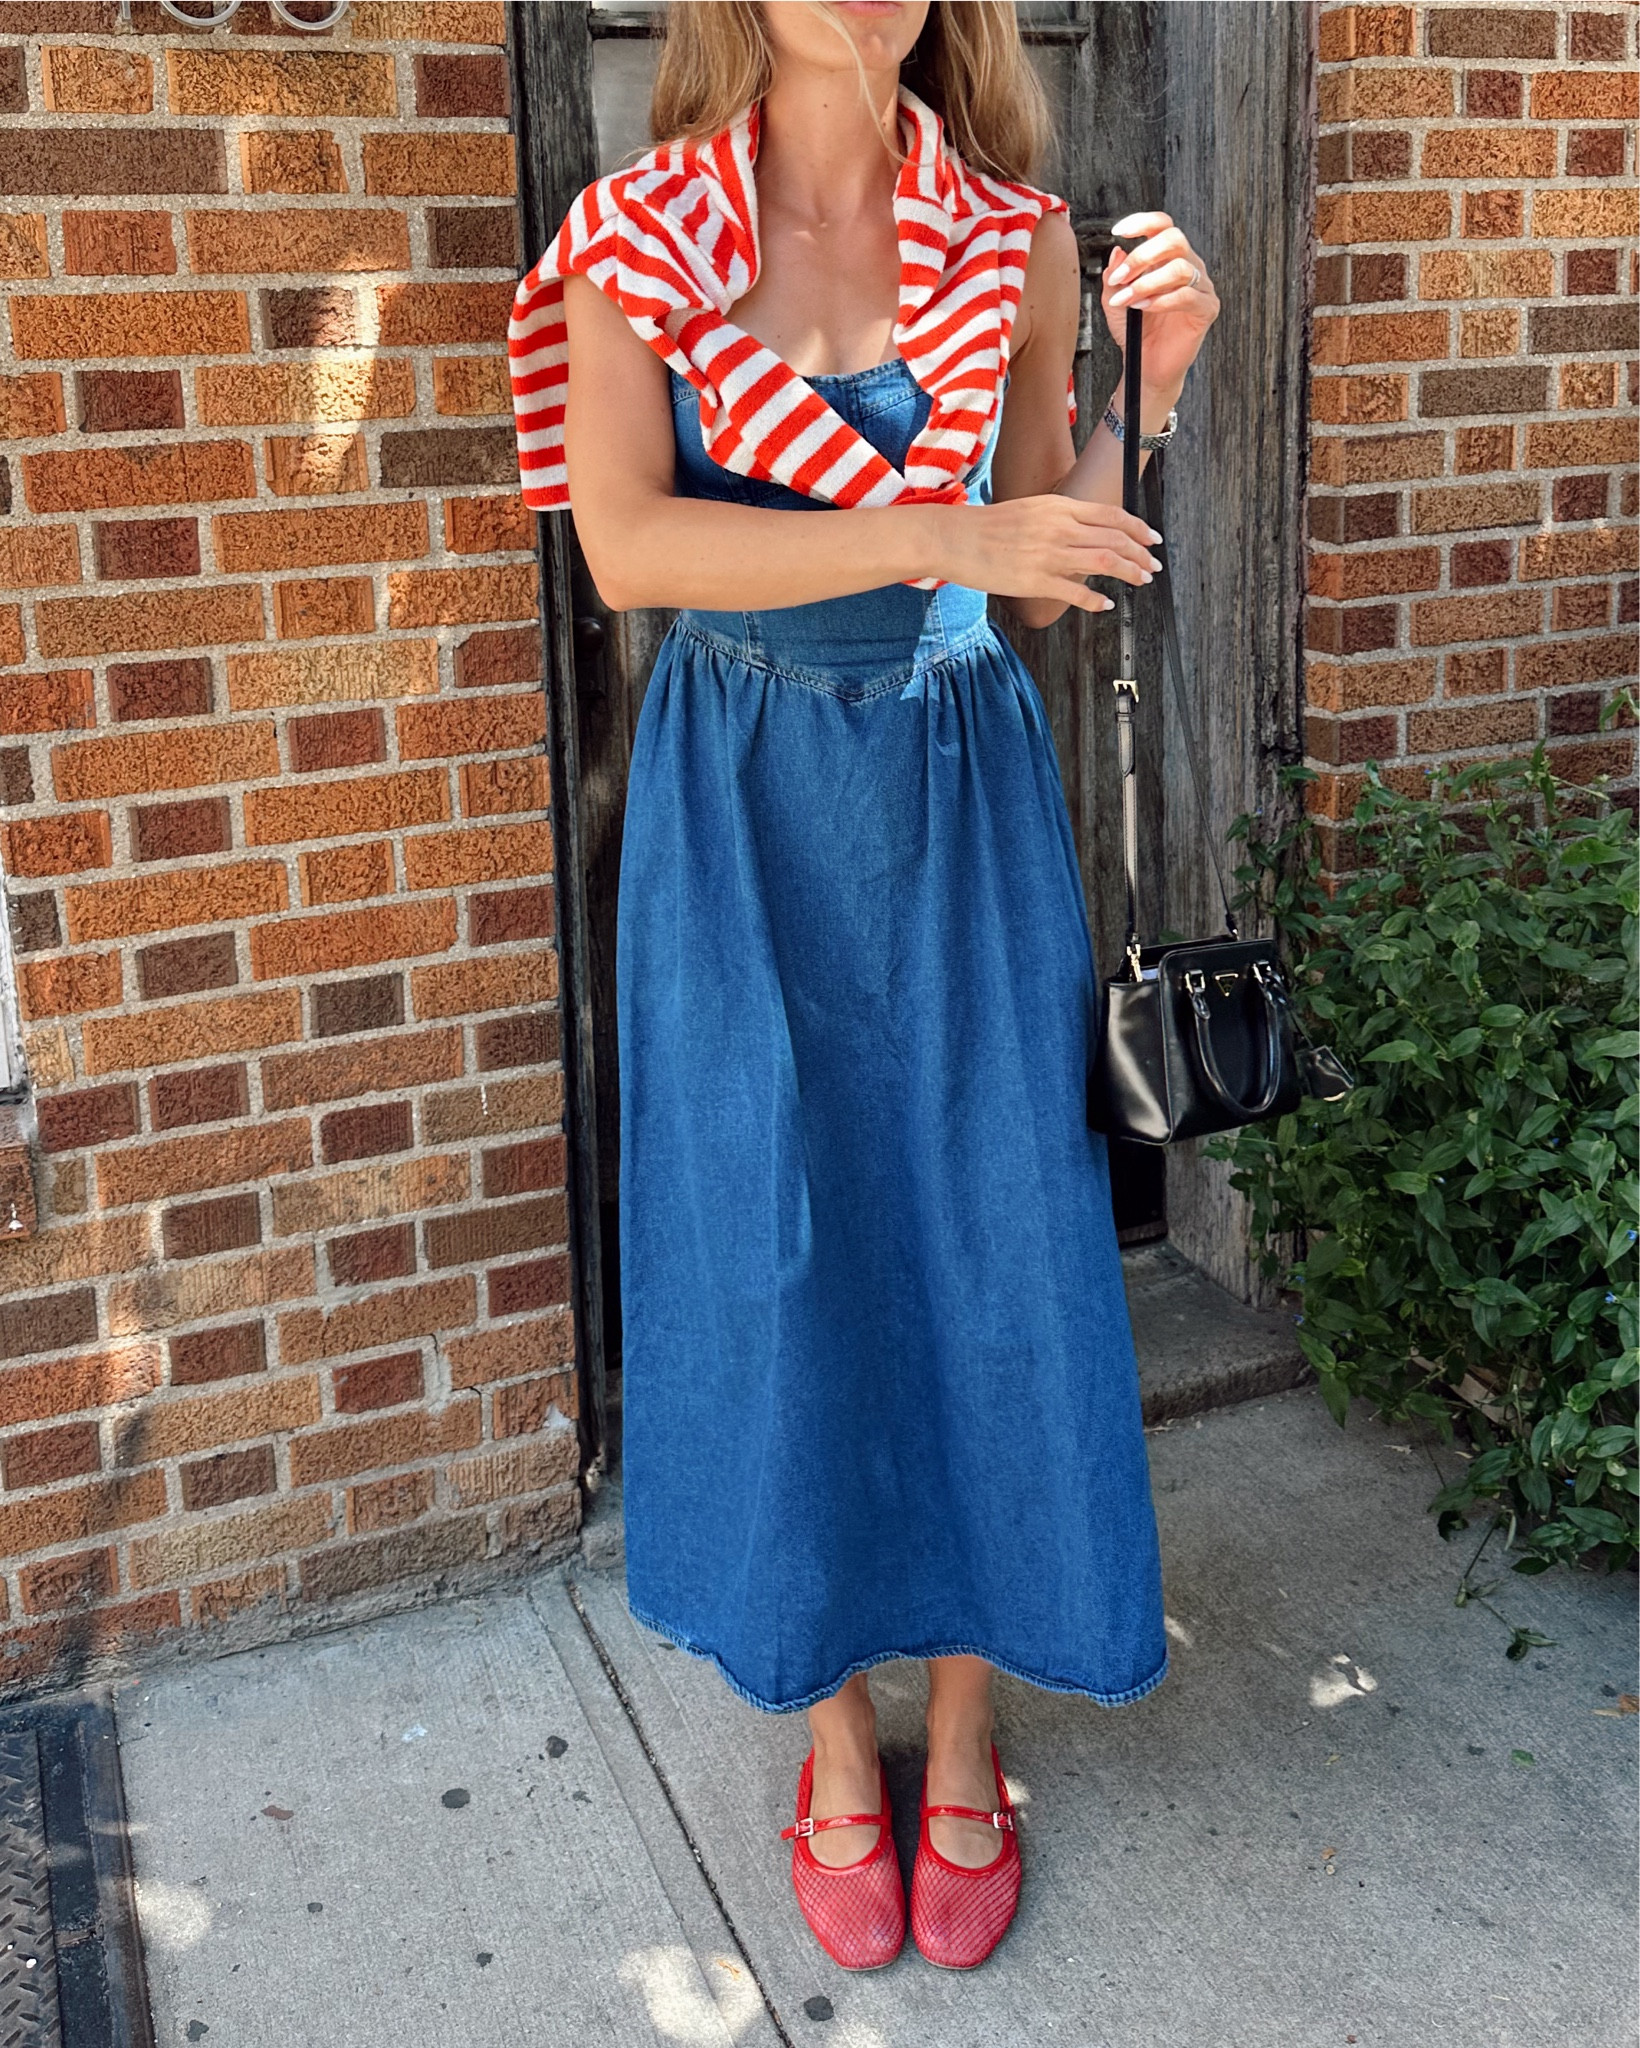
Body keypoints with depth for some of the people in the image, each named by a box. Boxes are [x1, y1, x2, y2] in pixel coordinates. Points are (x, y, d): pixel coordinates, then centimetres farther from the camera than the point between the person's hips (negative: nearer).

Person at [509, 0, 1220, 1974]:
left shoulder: (1015, 242, 5)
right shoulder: (638, 235, 0)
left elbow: (1057, 576, 7)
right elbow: (623, 543, -15)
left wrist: (1154, 375, -6)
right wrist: (930, 536, -22)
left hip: (961, 795, 2)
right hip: (742, 809, -1)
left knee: (985, 1254, 4)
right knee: (775, 1263, 4)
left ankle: (964, 1749, 24)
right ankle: (835, 1746, 25)